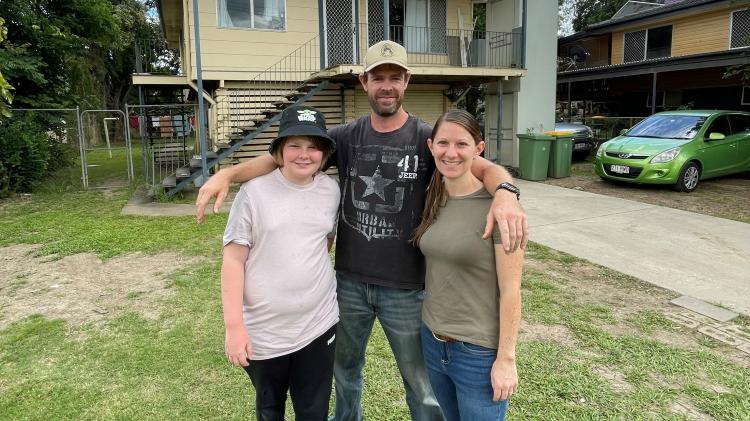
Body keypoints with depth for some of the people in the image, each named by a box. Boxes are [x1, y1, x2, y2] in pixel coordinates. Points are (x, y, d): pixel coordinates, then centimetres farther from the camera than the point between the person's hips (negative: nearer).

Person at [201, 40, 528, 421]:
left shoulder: (426, 138, -8)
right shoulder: (347, 137, -1)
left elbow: (484, 168, -19)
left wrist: (505, 192, -42)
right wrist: (227, 173, -19)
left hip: (406, 288, -3)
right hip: (349, 281, 3)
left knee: (422, 384, 13)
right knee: (345, 369, 25)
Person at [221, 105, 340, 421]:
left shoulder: (331, 190, -1)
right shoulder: (255, 191, -13)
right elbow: (233, 260, -12)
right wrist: (234, 326, -15)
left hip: (318, 325, 3)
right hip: (263, 331, -2)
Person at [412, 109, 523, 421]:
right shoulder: (433, 198, 0)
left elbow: (510, 289, -16)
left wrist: (506, 358, -14)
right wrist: (433, 332, 9)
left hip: (479, 352, -6)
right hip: (432, 339, 6)